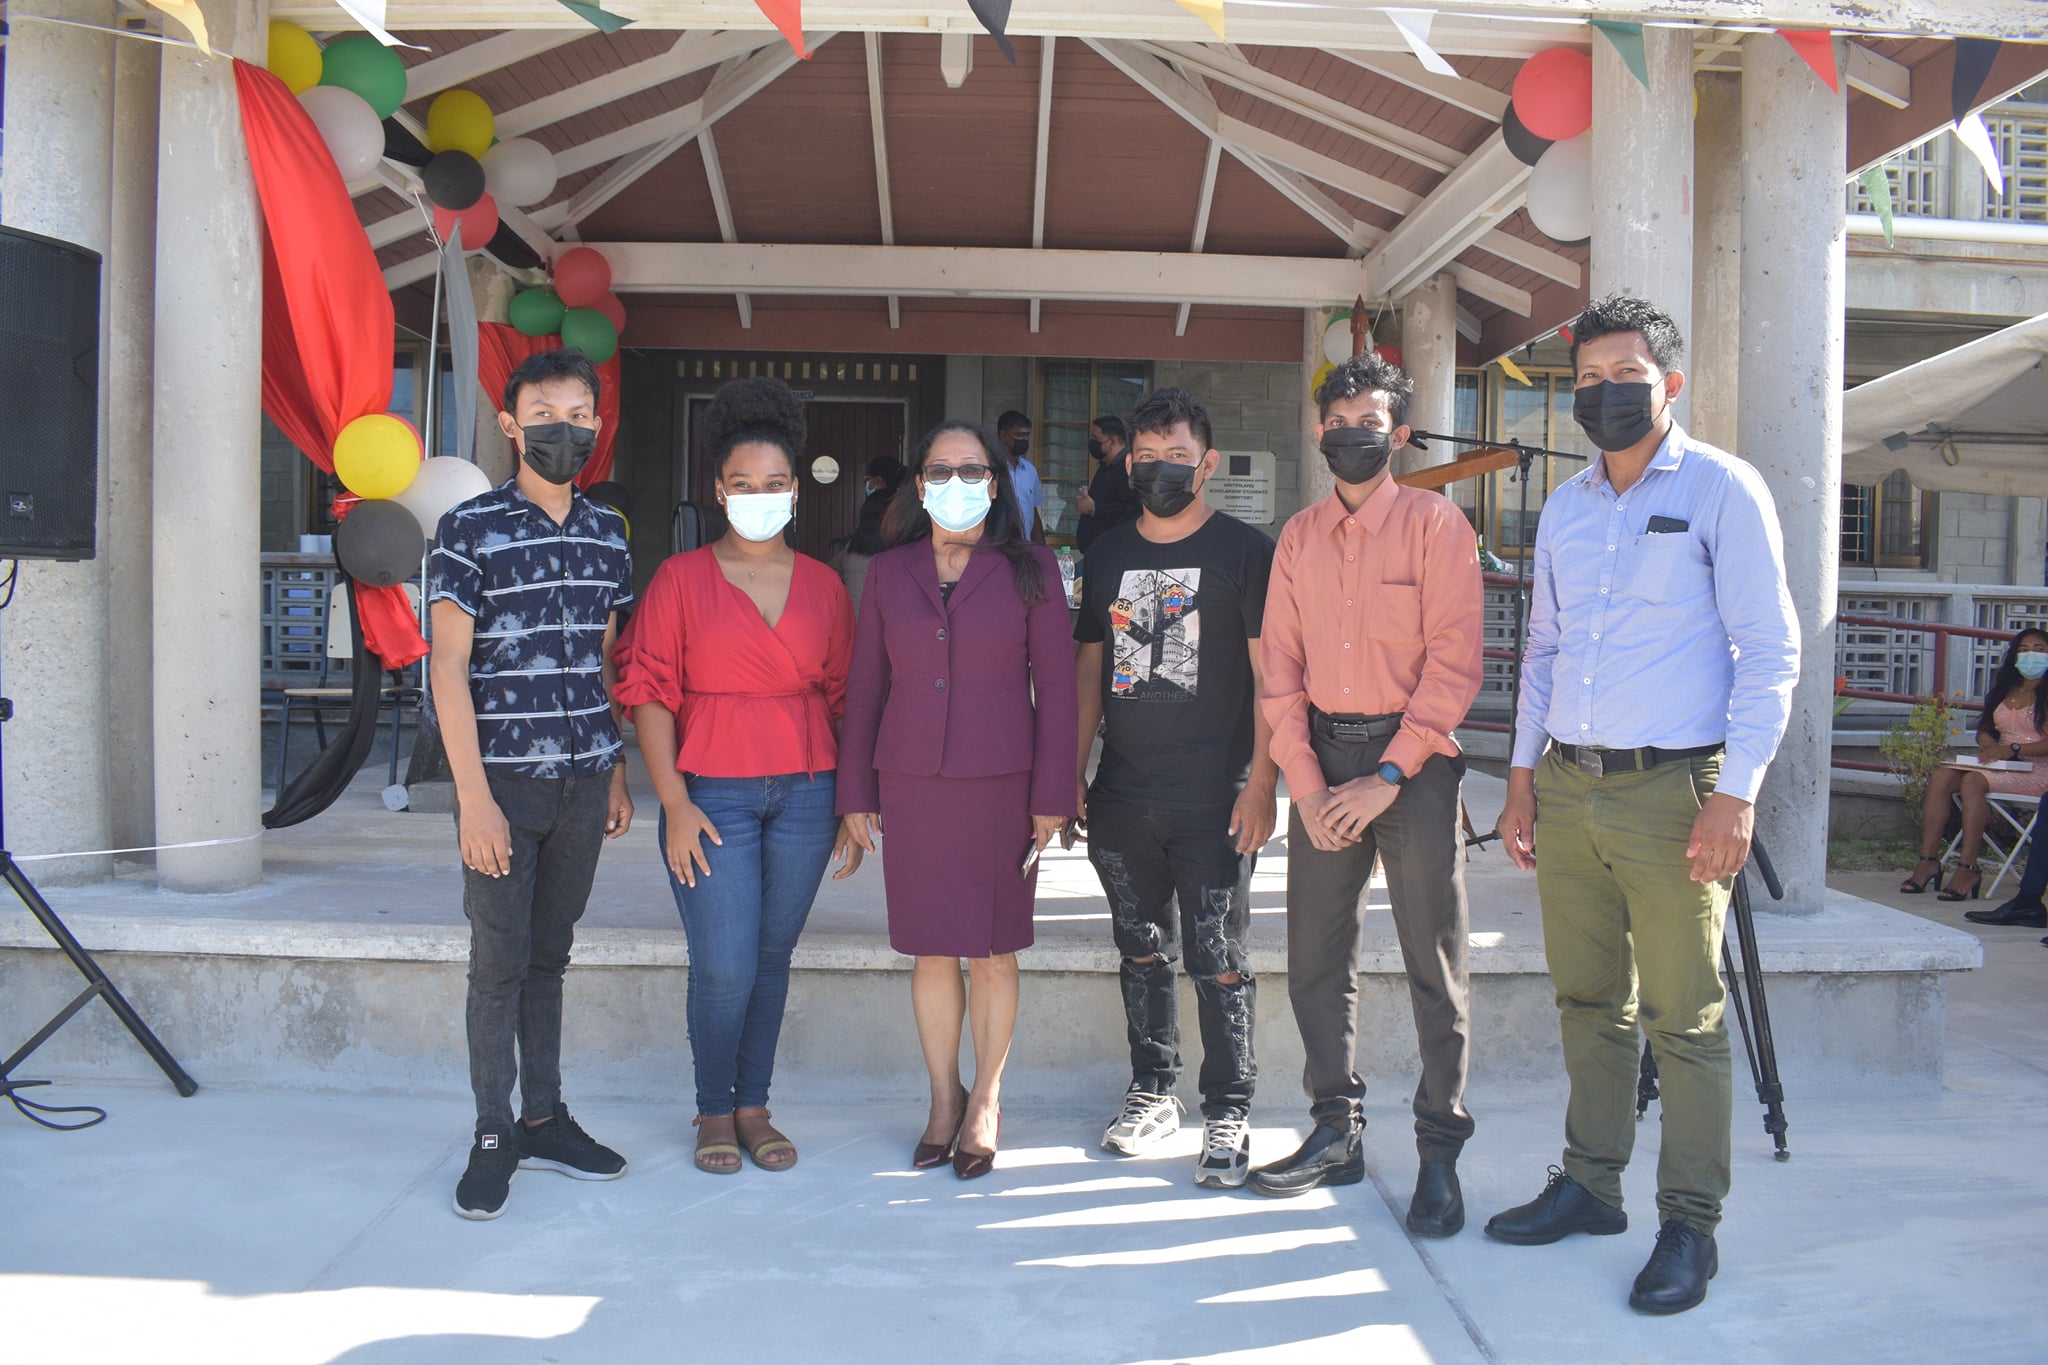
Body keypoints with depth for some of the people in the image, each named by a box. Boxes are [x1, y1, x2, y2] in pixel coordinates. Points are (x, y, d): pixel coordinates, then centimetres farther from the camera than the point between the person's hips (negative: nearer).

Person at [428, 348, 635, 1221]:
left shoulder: (607, 533, 10)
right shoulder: (470, 528, -6)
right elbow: (447, 669, -9)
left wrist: (617, 776, 12)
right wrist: (474, 796, -14)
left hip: (583, 782, 4)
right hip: (504, 780, -4)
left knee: (549, 956, 14)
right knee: (499, 961, 3)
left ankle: (544, 1118, 24)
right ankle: (494, 1135, 15)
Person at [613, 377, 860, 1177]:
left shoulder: (823, 586, 8)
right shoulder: (681, 579, 0)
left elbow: (842, 696, 11)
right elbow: (648, 691, -3)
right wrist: (674, 802, -10)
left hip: (805, 793, 3)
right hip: (712, 794, -2)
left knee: (772, 957, 9)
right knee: (724, 967, -5)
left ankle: (753, 1107, 25)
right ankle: (713, 1110, 18)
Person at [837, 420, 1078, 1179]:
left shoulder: (1029, 569, 2)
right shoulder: (889, 573, 7)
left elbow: (1055, 685, 0)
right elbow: (865, 685, 9)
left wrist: (1053, 796, -5)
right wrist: (856, 794, 6)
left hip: (1001, 784, -2)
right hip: (912, 784, 2)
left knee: (992, 950, 5)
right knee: (931, 949, 7)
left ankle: (985, 1102, 22)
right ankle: (944, 1100, 23)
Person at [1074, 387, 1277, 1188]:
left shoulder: (1244, 551, -2)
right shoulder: (1109, 552, 12)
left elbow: (1270, 675, -6)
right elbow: (1090, 669, 15)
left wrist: (1261, 782, -13)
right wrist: (1072, 774, 9)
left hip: (1214, 795, -5)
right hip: (1123, 794, 5)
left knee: (1218, 959, 0)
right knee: (1141, 950, 14)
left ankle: (1228, 1113, 12)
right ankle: (1151, 1092, 28)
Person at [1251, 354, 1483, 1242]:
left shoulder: (1435, 522, -3)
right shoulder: (1299, 536, 11)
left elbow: (1454, 663, -9)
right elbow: (1280, 667, 7)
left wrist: (1385, 777, -14)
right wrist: (1305, 783, -4)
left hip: (1413, 756, -4)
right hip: (1322, 759, 5)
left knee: (1434, 964, 0)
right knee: (1315, 959, 7)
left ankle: (1439, 1154, 10)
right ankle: (1336, 1135, 20)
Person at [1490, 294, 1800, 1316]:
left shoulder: (1721, 490, -2)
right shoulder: (1564, 507, 15)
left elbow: (1770, 650, -6)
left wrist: (1736, 795, -14)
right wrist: (1522, 781, 14)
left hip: (1671, 790, -5)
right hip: (1568, 789, 6)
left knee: (1683, 1020, -1)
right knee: (1589, 1003, 13)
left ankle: (1690, 1223, 10)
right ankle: (1589, 1185, 25)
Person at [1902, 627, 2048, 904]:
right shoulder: (2005, 689, 22)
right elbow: (1985, 728, 19)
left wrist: (2012, 749, -24)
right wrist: (1989, 744, -4)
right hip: (2001, 765, 7)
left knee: (1973, 780, -34)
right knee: (1940, 777, -19)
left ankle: (1968, 868, -36)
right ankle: (1929, 860, -25)